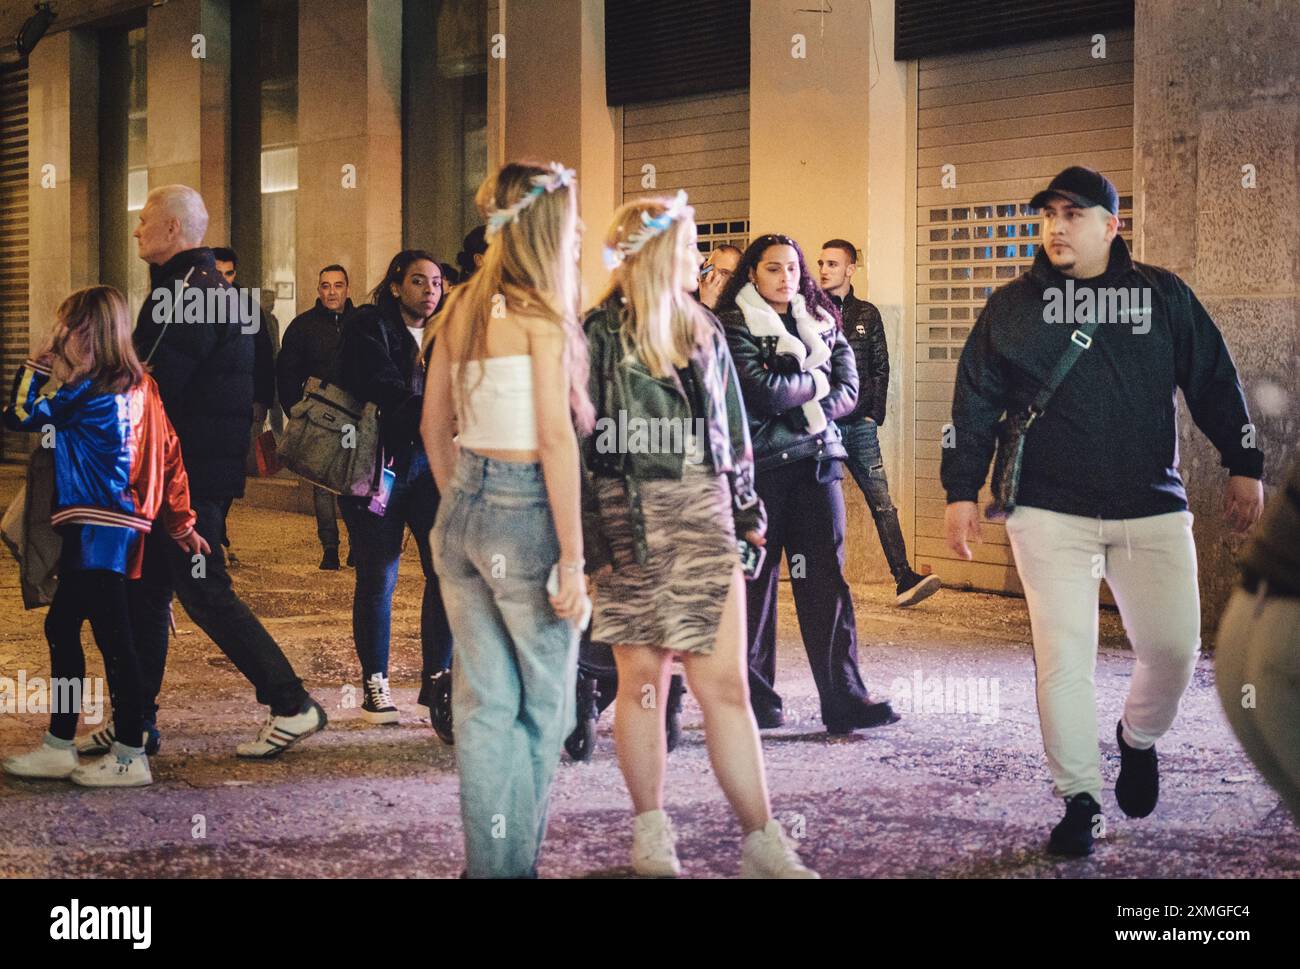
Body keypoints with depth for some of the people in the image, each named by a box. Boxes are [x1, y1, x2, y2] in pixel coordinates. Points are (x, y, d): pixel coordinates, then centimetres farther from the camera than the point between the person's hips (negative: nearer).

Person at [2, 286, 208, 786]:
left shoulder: (88, 392, -15)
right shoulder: (140, 386, 11)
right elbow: (169, 454, 12)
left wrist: (42, 357, -2)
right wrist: (181, 523, 16)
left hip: (97, 528, -10)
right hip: (118, 527, 10)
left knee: (111, 636, -5)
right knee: (61, 627, 16)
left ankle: (130, 758, 0)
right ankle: (59, 747, 22)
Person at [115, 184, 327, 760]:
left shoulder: (188, 293, -16)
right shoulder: (213, 288, 18)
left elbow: (155, 386, -21)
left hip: (189, 473, -10)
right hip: (199, 469, 10)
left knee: (203, 591, -7)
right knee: (144, 593, 13)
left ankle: (291, 706, -4)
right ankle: (135, 721, 19)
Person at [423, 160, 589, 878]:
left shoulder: (462, 307, 9)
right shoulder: (541, 312, -11)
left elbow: (435, 428, 15)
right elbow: (555, 440, -16)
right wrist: (572, 557, -14)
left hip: (461, 514, 7)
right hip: (527, 515, -7)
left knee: (482, 703, 12)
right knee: (543, 706, 8)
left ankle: (484, 861, 18)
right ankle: (514, 864, 12)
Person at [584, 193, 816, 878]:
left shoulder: (705, 331, 13)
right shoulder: (602, 335, -4)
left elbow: (733, 429, 19)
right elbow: (580, 438, -6)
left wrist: (746, 509, 15)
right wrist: (589, 536, -11)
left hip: (704, 519, 4)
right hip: (633, 521, -4)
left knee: (726, 684, -1)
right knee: (642, 680, 5)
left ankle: (762, 843, 1)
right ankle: (651, 833, 18)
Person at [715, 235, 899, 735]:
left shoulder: (822, 323, 14)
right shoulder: (734, 326, -2)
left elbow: (848, 390, 4)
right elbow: (760, 390, -16)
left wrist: (795, 405, -11)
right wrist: (816, 381, -4)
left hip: (816, 459, 4)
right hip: (759, 464, -4)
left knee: (826, 577, -1)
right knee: (756, 577, 3)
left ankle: (843, 696, -4)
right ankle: (753, 693, 13)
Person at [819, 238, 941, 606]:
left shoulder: (867, 314, 11)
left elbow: (880, 368, 13)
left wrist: (875, 414, 3)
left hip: (860, 424, 2)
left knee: (882, 502, -4)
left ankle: (904, 579, -8)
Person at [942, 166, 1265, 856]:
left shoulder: (1165, 297, 7)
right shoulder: (1011, 306, 5)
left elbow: (1215, 384, 11)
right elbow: (974, 403, 6)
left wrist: (1243, 466, 9)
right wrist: (962, 492, 2)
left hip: (1152, 511, 1)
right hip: (1049, 513, -1)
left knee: (1173, 648, -3)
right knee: (1062, 656, -5)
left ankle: (1139, 740, 29)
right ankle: (1080, 801, 6)